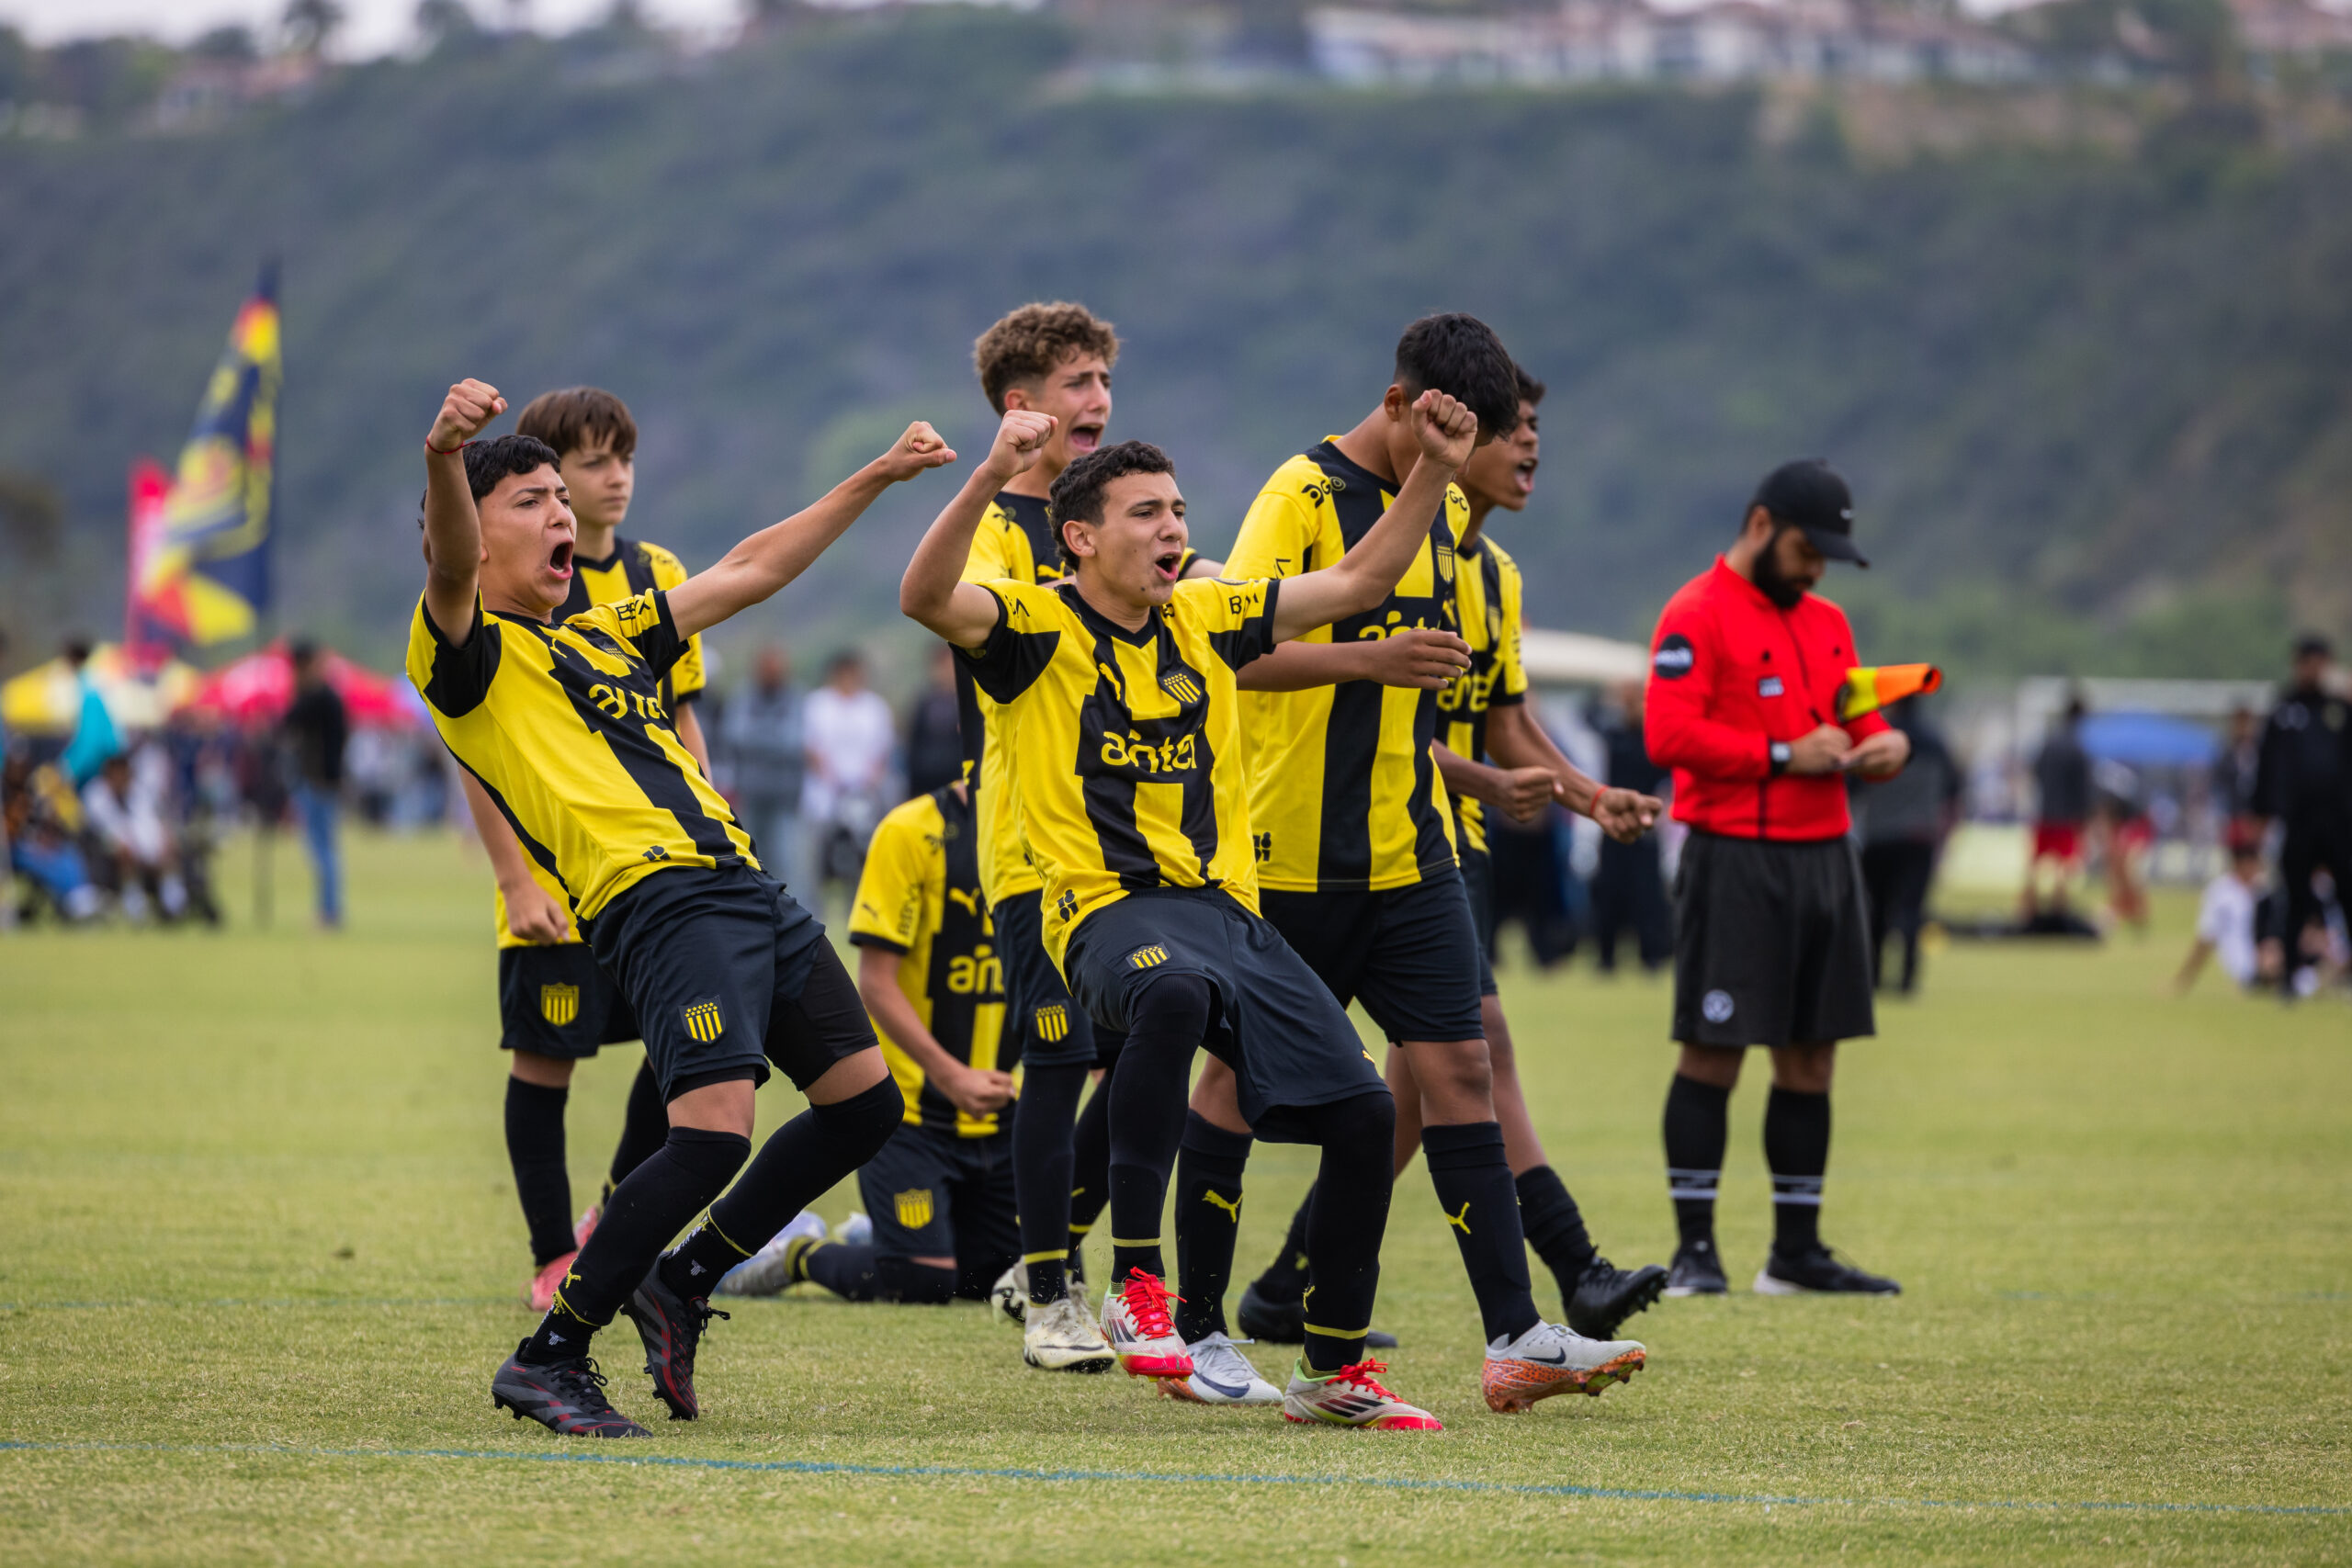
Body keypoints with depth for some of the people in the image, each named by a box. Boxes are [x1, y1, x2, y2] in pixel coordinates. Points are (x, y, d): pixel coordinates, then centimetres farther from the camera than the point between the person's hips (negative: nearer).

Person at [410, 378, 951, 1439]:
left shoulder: (606, 636, 26)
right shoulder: (469, 653, 1)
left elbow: (750, 573, 37)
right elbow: (448, 569, -22)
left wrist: (876, 478, 39)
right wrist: (444, 457, -43)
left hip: (746, 887, 9)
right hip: (656, 902, -9)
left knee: (864, 1104, 10)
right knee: (713, 1133, -22)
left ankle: (680, 1283, 22)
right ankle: (548, 1358, -11)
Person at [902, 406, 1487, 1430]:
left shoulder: (1206, 617, 14)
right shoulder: (1038, 625, -2)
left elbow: (1359, 582, 22)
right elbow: (926, 598, -22)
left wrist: (1433, 471, 11)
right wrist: (991, 480, -35)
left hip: (1229, 910, 7)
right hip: (1110, 912, -7)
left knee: (1362, 1111, -2)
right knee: (1176, 991, -41)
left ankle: (1334, 1371, 15)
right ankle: (1134, 1287, -33)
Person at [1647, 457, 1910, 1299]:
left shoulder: (1827, 622, 19)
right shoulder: (1696, 615, -6)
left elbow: (1858, 713, 26)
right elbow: (1671, 733, -17)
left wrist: (1880, 742, 1)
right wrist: (1783, 756, -17)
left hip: (1825, 855, 8)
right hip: (1734, 858, -8)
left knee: (1810, 1059, 9)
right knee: (1712, 1053, -5)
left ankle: (1797, 1252, 14)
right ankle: (1695, 1250, -1)